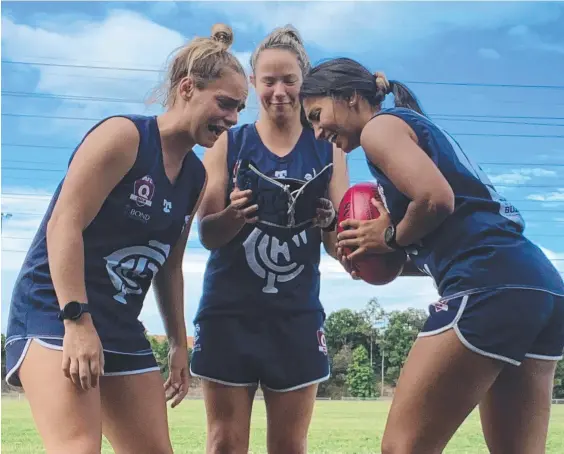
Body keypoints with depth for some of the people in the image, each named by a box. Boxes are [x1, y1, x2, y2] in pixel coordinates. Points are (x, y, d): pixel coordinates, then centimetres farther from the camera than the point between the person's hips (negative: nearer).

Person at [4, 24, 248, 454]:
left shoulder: (196, 176, 13)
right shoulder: (124, 135, -11)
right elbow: (63, 225, -19)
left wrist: (179, 343, 18)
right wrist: (78, 321, -25)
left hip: (122, 326, 9)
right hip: (56, 311, -8)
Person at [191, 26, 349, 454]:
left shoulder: (328, 150, 3)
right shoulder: (228, 143, 1)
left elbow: (339, 245, 1)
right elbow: (208, 234, -4)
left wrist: (328, 220, -22)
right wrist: (235, 215, -26)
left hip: (297, 314, 1)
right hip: (230, 310, -1)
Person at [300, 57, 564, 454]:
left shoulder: (381, 125, 3)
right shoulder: (418, 127, 29)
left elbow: (436, 197, -15)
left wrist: (390, 238, 3)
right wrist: (383, 255, 15)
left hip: (490, 287, -10)